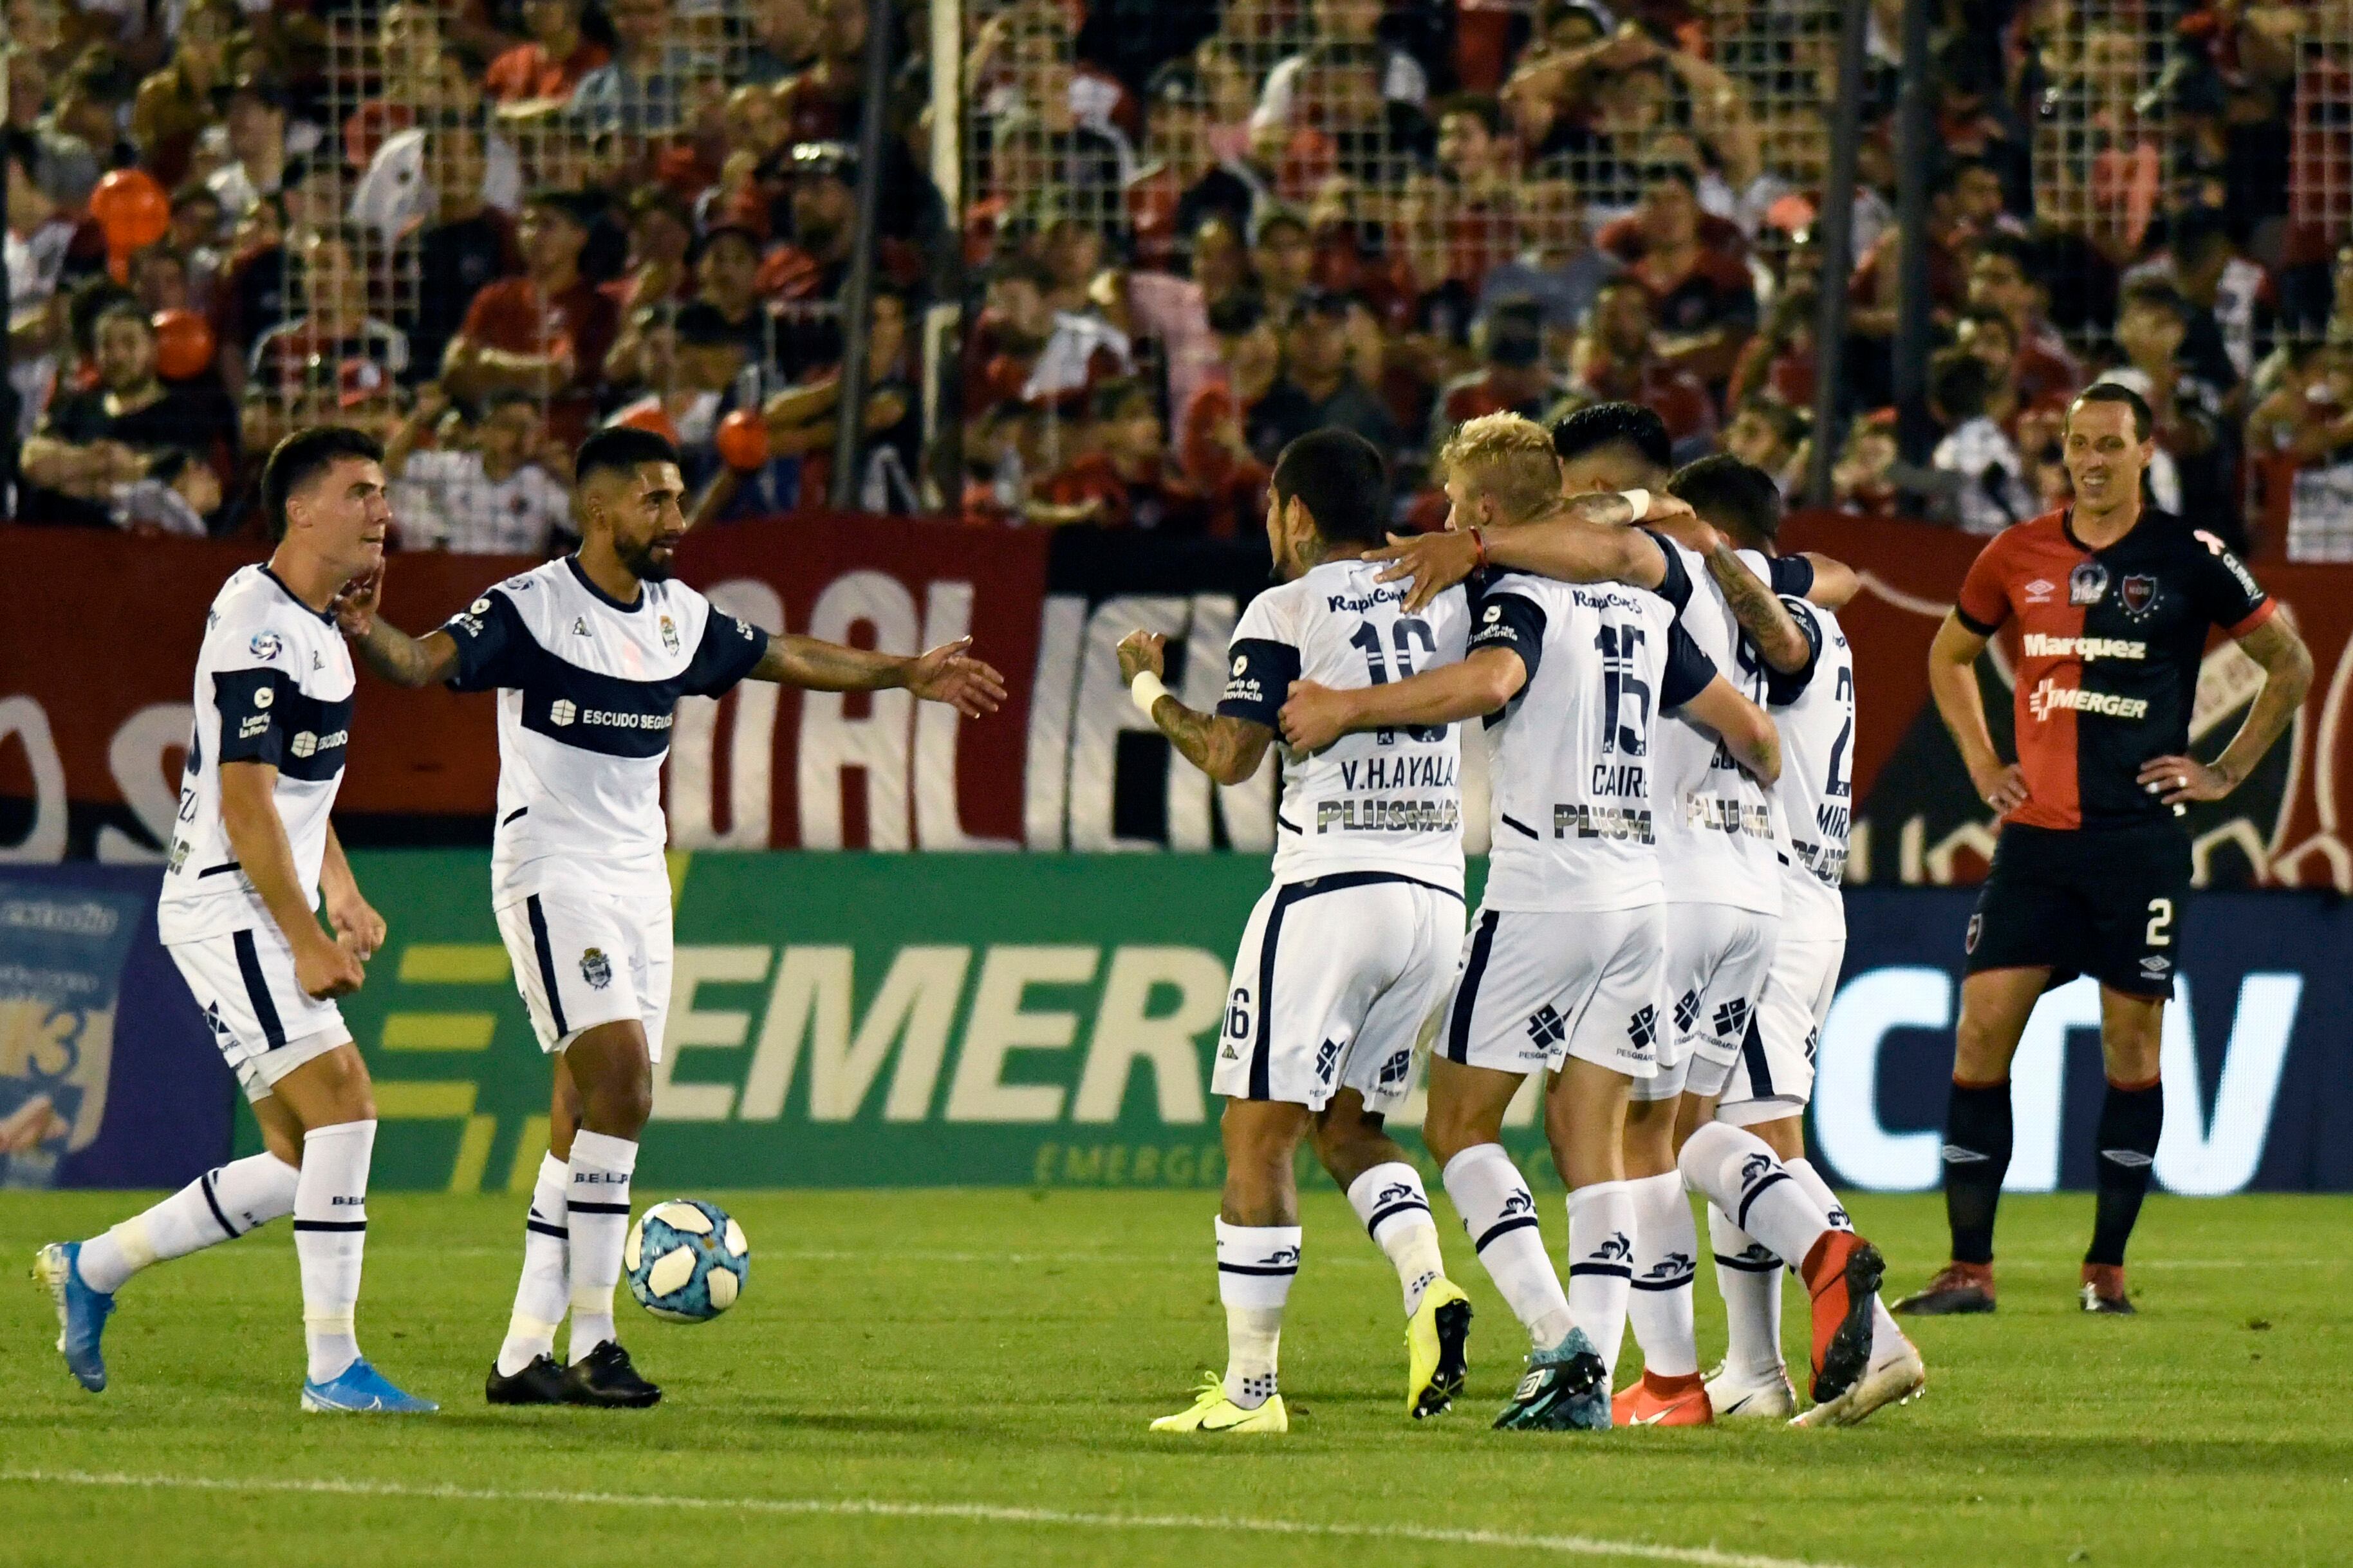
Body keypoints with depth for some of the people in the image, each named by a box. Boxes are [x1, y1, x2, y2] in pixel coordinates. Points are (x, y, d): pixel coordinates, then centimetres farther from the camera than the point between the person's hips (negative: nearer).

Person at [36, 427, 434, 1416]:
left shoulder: (315, 626, 15)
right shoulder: (257, 629, -17)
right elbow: (246, 807, -21)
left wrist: (341, 896, 17)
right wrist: (308, 943, -22)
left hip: (271, 916, 10)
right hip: (227, 911, -10)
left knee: (301, 1164, 8)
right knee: (344, 1105, -17)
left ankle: (91, 1270, 21)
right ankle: (333, 1370, -15)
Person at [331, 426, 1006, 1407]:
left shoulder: (680, 618, 11)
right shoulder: (530, 608, -11)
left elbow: (787, 658, 27)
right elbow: (426, 662, -25)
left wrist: (907, 675, 34)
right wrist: (368, 634, -47)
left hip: (638, 880, 7)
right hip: (552, 873, -7)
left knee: (586, 1119, 4)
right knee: (621, 1078, -20)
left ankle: (525, 1355, 6)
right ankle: (591, 1341, -17)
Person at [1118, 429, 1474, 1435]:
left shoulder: (1287, 613, -4)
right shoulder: (1443, 602, 10)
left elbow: (1228, 755, -9)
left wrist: (1148, 690, 8)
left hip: (1329, 889, -6)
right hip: (1437, 894, 6)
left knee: (1258, 1135, 1)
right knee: (1347, 1123, 19)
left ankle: (1249, 1386, 0)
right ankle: (1431, 1285, -7)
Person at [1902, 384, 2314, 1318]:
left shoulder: (2190, 560, -1)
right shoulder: (2017, 558, 7)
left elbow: (2290, 664, 8)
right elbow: (1949, 656, 25)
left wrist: (2225, 772, 3)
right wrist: (1982, 765, 14)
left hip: (2139, 837, -3)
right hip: (2034, 831, 3)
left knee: (2132, 1047, 0)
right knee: (1981, 1036, -5)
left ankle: (2107, 1267, 9)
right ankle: (1969, 1268, -1)